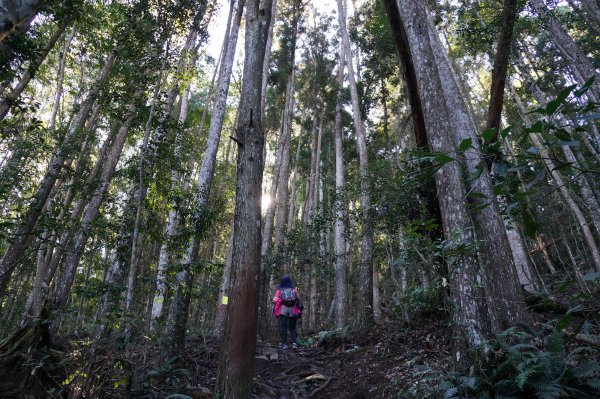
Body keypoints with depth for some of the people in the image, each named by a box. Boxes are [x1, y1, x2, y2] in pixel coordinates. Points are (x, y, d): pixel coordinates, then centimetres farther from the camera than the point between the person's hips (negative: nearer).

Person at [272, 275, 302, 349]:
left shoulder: (279, 290, 5)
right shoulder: (294, 289, 10)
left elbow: (275, 300, -3)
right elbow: (298, 300, 5)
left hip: (283, 310, -2)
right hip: (293, 310, 2)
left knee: (283, 327, 4)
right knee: (292, 327, 12)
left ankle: (284, 344, -2)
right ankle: (294, 342, -3)